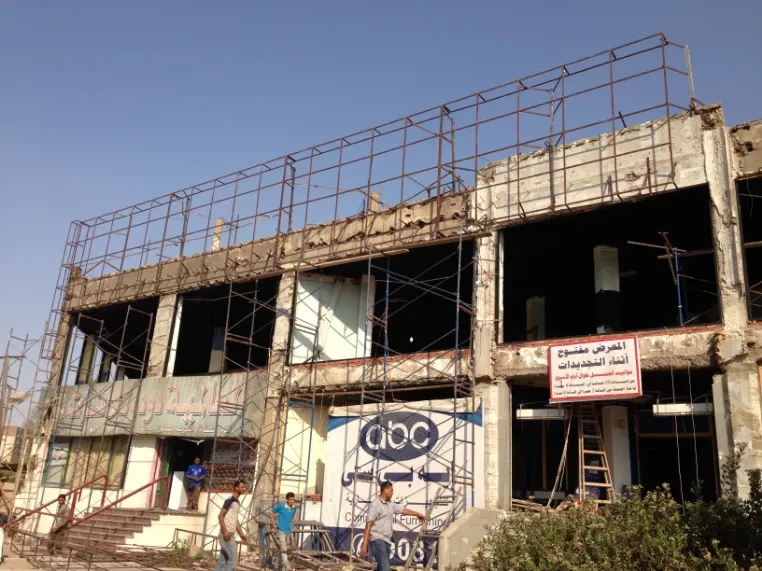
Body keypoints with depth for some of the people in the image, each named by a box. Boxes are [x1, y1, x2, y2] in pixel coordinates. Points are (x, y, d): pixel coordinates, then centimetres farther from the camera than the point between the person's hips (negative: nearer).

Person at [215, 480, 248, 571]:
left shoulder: (237, 502, 17)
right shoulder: (230, 500, -10)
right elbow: (221, 515, -15)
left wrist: (241, 534, 20)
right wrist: (225, 531, -23)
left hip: (231, 534, 9)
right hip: (226, 534, -9)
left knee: (223, 559, 10)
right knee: (231, 558, -8)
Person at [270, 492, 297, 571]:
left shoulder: (294, 508, 0)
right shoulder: (281, 506, -15)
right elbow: (271, 513, -1)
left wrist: (291, 523, 11)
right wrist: (274, 524, -5)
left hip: (289, 531, 6)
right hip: (281, 531, -6)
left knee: (287, 549, 13)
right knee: (283, 549, -15)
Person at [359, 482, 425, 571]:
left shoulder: (390, 504, 14)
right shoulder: (375, 505, -13)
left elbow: (403, 510, 30)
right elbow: (368, 525, -16)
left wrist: (417, 514, 41)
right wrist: (364, 545, -20)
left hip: (387, 540, 9)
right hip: (378, 540, -9)